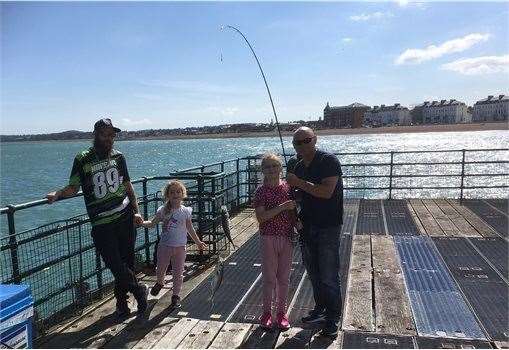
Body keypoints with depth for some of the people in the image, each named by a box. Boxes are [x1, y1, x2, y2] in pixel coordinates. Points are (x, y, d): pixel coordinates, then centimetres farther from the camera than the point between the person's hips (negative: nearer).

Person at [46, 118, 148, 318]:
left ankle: (121, 302, 25)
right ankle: (139, 291, 19)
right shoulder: (82, 160, -1)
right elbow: (73, 187, 0)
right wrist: (57, 194, -20)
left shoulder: (118, 157, 8)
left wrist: (136, 211, 7)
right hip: (101, 223, -2)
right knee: (114, 264, -4)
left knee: (127, 262, 6)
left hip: (125, 218, 3)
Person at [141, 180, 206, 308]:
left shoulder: (185, 211, -3)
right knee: (160, 270, 13)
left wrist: (198, 242, 13)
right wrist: (141, 223, -20)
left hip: (180, 247, 0)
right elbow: (152, 223, -1)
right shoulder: (163, 210, -5)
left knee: (178, 273, 6)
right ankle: (160, 283, 46)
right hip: (164, 246, 0)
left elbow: (190, 229, 8)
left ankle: (176, 295, 23)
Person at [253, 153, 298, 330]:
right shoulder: (261, 191, -6)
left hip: (287, 238, 2)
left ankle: (282, 312, 26)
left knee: (284, 277, 11)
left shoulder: (288, 187, 1)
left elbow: (294, 211, 8)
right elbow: (261, 217, -16)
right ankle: (267, 312, 23)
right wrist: (281, 207, -23)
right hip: (268, 238, -2)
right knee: (269, 277, 7)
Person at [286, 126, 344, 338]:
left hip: (328, 227, -7)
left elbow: (326, 192, -25)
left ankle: (333, 318, 17)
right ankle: (320, 309, 34)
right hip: (307, 225, 7)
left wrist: (299, 183, -20)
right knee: (313, 272, 16)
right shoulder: (298, 167, 9)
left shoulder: (329, 161, -13)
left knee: (329, 275, 0)